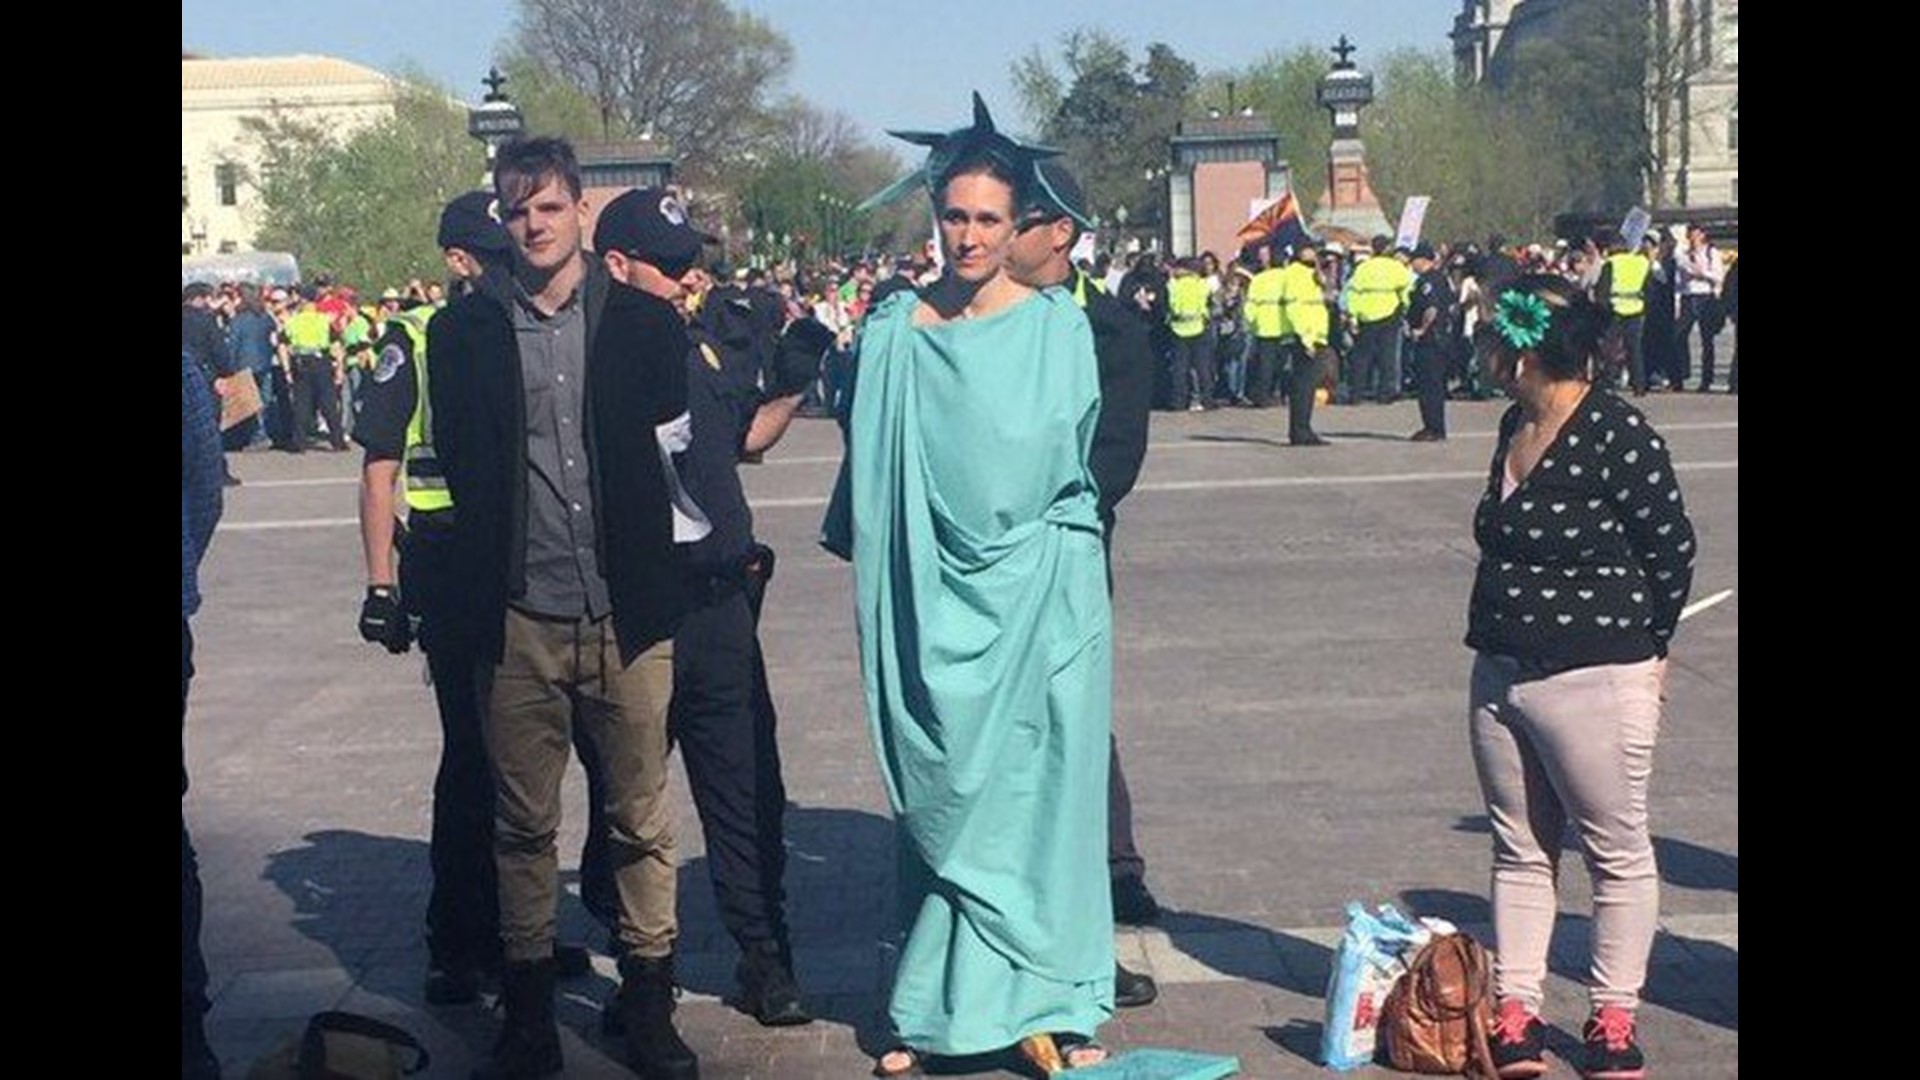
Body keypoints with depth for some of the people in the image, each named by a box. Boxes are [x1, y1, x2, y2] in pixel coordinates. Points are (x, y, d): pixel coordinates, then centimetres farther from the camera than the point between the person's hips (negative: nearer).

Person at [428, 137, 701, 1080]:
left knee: (640, 822, 7)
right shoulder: (463, 332, 6)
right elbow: (461, 464, 5)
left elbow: (673, 443, 8)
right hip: (519, 618, 0)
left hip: (626, 613, 0)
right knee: (523, 826, 9)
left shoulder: (644, 322, 5)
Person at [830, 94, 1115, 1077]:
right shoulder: (894, 332, 4)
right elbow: (867, 470, 8)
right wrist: (865, 550, 1)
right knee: (939, 799, 6)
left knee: (1036, 794, 3)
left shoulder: (1057, 326, 0)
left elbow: (1058, 463, -5)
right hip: (930, 599, 1)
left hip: (1036, 596, -1)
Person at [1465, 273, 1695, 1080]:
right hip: (1501, 674, 8)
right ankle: (1516, 1011, 19)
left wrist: (1642, 648, 1)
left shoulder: (1618, 436, -16)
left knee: (1617, 850, 6)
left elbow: (1673, 549, -9)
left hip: (1593, 680, -8)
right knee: (1520, 851, 12)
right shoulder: (1516, 426, 9)